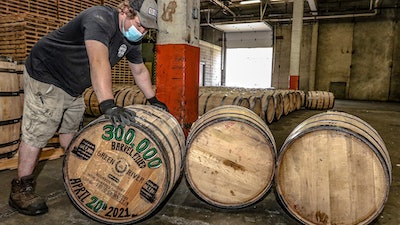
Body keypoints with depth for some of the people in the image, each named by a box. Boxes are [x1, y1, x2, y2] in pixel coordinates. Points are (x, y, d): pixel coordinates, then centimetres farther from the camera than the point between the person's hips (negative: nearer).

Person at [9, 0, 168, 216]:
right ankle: (21, 188, 5)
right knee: (37, 133, -7)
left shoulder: (132, 39, -1)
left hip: (73, 87, 9)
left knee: (71, 130, 18)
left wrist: (153, 100, 14)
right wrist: (108, 105, -54)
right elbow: (99, 61, -45)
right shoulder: (100, 19, -29)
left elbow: (140, 71, 12)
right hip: (45, 76, -8)